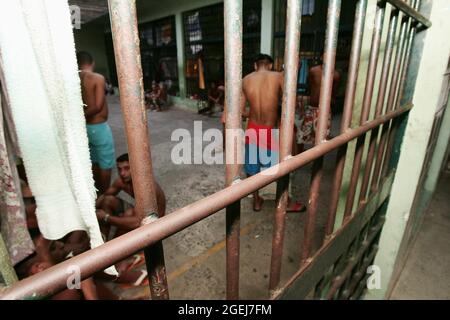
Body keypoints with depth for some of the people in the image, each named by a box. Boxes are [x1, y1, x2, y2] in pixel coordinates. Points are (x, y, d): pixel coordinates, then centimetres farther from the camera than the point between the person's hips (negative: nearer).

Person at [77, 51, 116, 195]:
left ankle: (100, 193, 34)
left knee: (94, 162, 20)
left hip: (84, 127, 7)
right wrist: (83, 115, -11)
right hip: (99, 127, -7)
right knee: (105, 164, 5)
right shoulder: (98, 78, -14)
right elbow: (98, 106, -22)